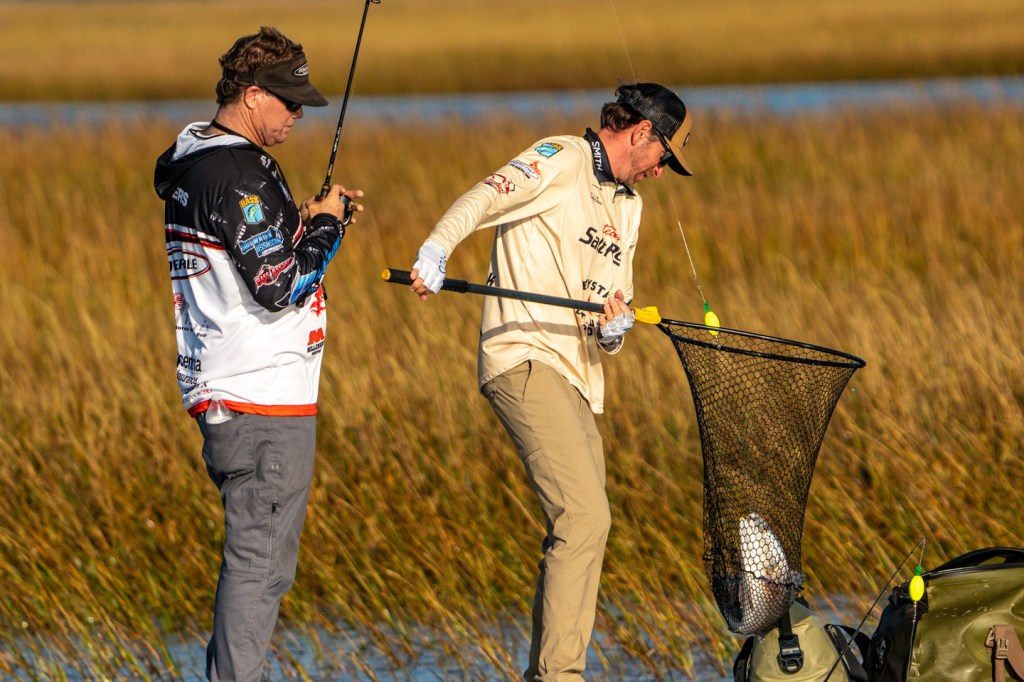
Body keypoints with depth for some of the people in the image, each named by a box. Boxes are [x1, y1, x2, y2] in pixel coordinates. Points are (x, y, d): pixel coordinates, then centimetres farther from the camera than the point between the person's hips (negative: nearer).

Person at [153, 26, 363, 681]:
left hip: (223, 395, 10)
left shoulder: (190, 165, 14)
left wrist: (308, 218, 13)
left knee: (256, 556, 17)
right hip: (263, 400, -10)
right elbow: (279, 287, -21)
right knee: (261, 564, -7)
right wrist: (325, 226, -6)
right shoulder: (238, 175, -18)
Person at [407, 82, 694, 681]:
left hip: (577, 375, 9)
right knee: (586, 517, -17)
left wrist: (615, 330, -4)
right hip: (526, 361, -9)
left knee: (580, 525, 11)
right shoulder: (559, 161, -4)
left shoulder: (627, 205, 23)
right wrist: (436, 254, -38)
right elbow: (482, 200, -19)